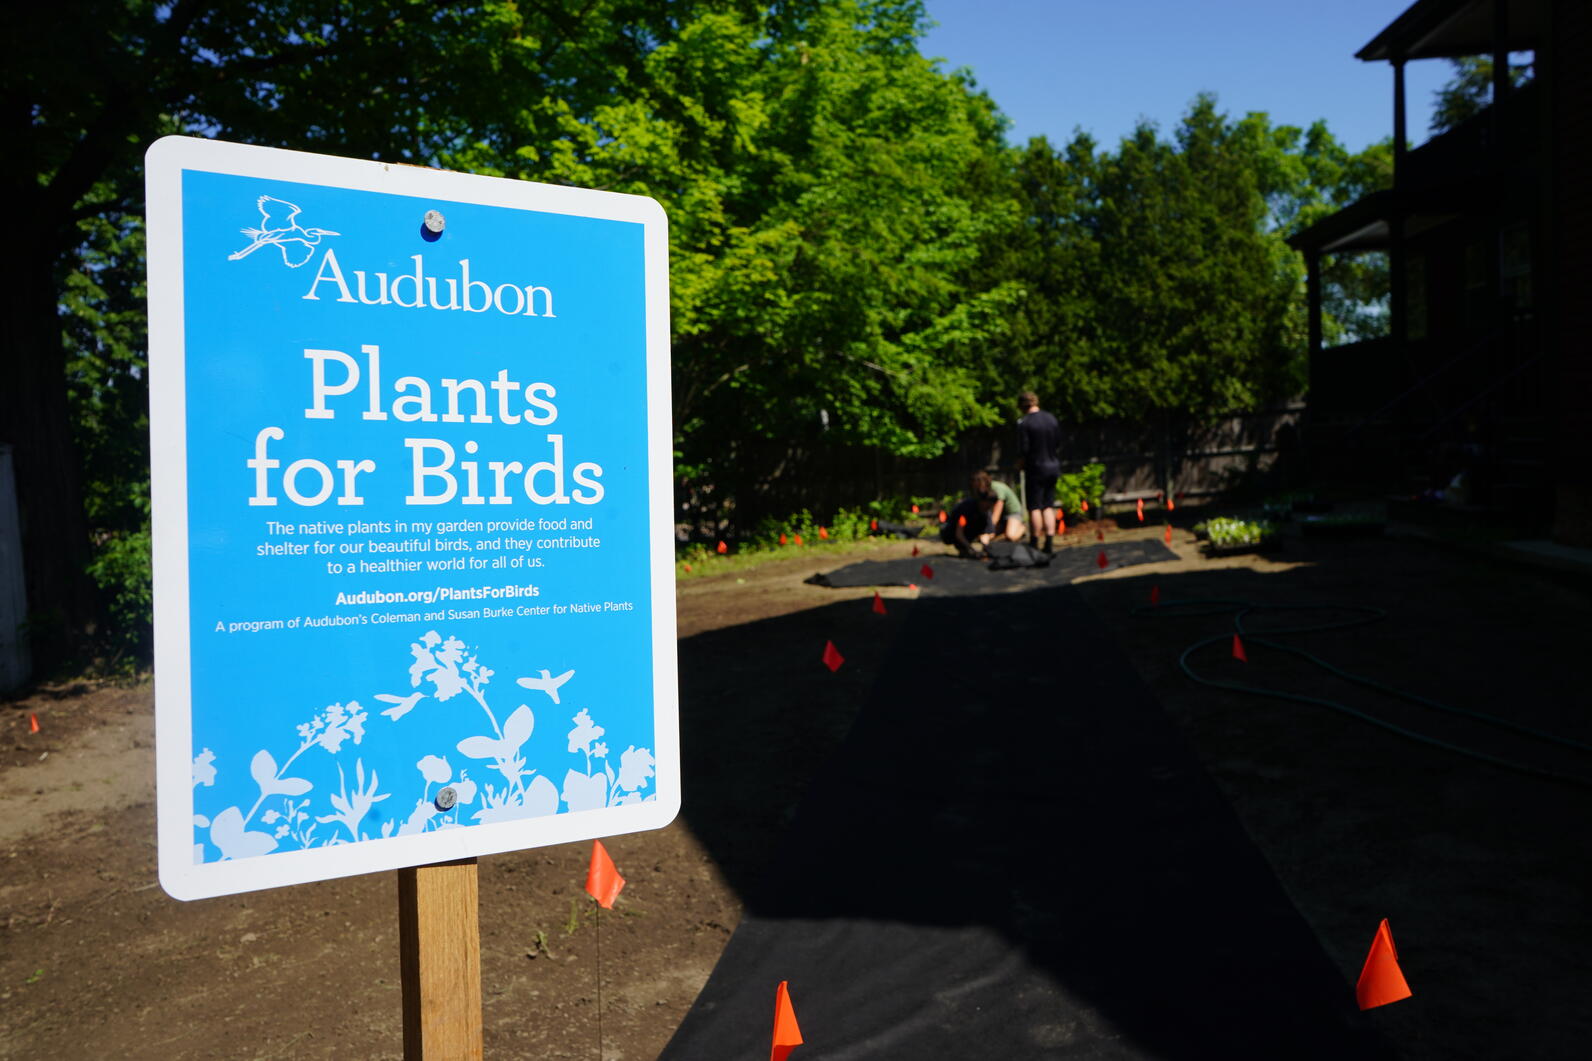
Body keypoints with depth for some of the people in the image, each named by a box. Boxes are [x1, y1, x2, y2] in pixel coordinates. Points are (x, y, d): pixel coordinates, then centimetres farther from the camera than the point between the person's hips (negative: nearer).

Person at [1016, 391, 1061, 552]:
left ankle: (1035, 543, 4)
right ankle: (1049, 543, 8)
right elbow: (1058, 444, 11)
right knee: (1049, 506, 11)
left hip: (1036, 468, -6)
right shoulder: (1051, 419, 4)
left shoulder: (1024, 423, -14)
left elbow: (1023, 450, -15)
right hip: (1053, 466, 6)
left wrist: (1020, 464, 3)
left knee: (1034, 507, 1)